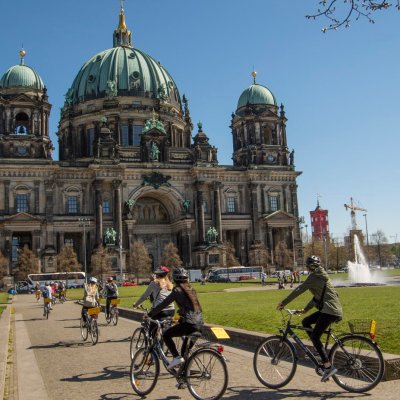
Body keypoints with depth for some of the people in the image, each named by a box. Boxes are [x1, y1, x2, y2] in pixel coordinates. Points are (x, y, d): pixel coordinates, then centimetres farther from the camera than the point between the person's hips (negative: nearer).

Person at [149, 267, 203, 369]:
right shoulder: (191, 289, 17)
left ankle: (177, 357, -5)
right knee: (185, 349, 23)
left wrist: (149, 314, 5)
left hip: (189, 323, -7)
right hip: (199, 323, 8)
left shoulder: (177, 290, -5)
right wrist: (181, 318, 39)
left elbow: (163, 304, -5)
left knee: (166, 335, 8)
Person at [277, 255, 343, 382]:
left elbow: (299, 290, -12)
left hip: (330, 311, -10)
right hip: (332, 310, 10)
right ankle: (321, 352, 14)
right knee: (305, 322, 15)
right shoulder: (321, 276, 20)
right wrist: (305, 309, 26)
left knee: (315, 337, -8)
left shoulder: (314, 277, -9)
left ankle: (328, 366, -9)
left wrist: (283, 303, -7)